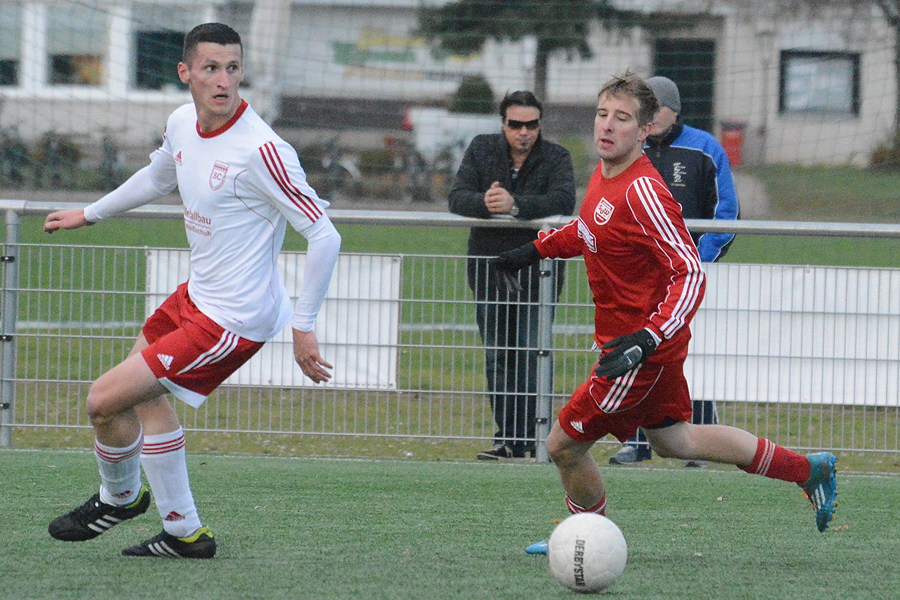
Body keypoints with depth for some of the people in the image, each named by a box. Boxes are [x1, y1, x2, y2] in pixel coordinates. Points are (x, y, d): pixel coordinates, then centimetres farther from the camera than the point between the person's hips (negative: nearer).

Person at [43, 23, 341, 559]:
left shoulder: (260, 150, -27)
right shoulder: (183, 124, -1)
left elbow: (325, 236, -24)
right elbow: (158, 177, 24)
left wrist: (304, 327, -24)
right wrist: (90, 213, 35)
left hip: (234, 321, -9)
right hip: (199, 295, 9)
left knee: (105, 401, -4)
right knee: (146, 394, 23)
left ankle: (120, 496, 28)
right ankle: (185, 532, 35)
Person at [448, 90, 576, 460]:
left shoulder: (555, 158, -3)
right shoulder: (482, 150, 4)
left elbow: (563, 200, -21)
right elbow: (457, 198, -6)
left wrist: (515, 204, -34)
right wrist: (485, 203, -29)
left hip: (537, 270, -3)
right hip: (488, 268, 3)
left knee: (530, 355, -10)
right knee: (497, 357, 3)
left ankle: (529, 437, -8)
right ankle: (510, 438, 7)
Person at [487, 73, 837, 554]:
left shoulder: (643, 193, -27)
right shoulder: (603, 175, 1)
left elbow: (690, 275, -31)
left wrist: (645, 340, -40)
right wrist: (535, 250, 23)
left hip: (645, 350, -10)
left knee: (563, 446, -1)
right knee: (674, 441, 25)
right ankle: (809, 469, 35)